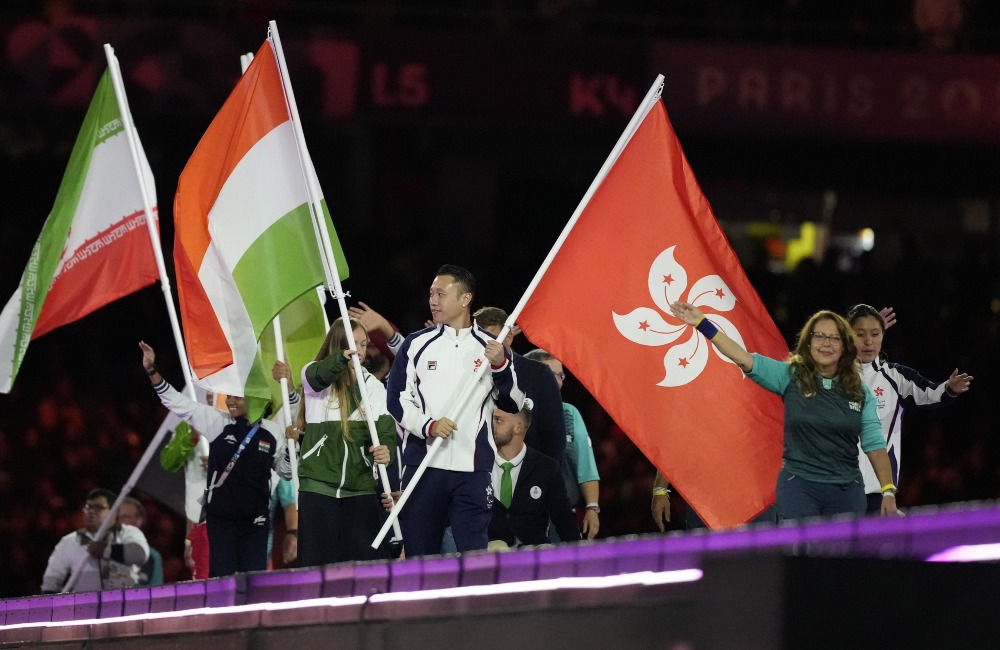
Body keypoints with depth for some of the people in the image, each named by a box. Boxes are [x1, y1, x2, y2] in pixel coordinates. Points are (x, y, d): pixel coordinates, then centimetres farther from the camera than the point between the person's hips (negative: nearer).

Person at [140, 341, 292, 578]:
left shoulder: (271, 433, 0)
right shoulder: (217, 422, -2)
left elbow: (286, 472, 12)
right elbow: (178, 403, -2)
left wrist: (292, 445, -5)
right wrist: (152, 371, -10)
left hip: (255, 520, 1)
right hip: (220, 516, -1)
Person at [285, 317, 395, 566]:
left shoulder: (372, 385, 10)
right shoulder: (315, 375, 2)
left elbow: (384, 424, -2)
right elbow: (317, 376, -23)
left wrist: (386, 448, -27)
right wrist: (342, 358, -46)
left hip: (361, 485, 2)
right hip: (319, 483, -2)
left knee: (366, 558, -2)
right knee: (318, 557, -4)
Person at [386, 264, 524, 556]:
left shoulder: (490, 347, 8)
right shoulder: (417, 344, 9)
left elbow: (514, 404, 6)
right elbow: (397, 400, 5)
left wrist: (501, 365, -10)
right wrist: (428, 425, -13)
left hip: (473, 469, -1)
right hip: (423, 465, 1)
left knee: (474, 551, -9)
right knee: (418, 552, 4)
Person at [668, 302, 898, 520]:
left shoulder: (860, 393, 5)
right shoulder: (790, 377, 1)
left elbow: (874, 444, 4)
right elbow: (743, 358, -6)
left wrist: (888, 491, -3)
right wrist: (702, 324, -14)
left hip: (846, 490, 2)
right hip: (799, 487, -2)